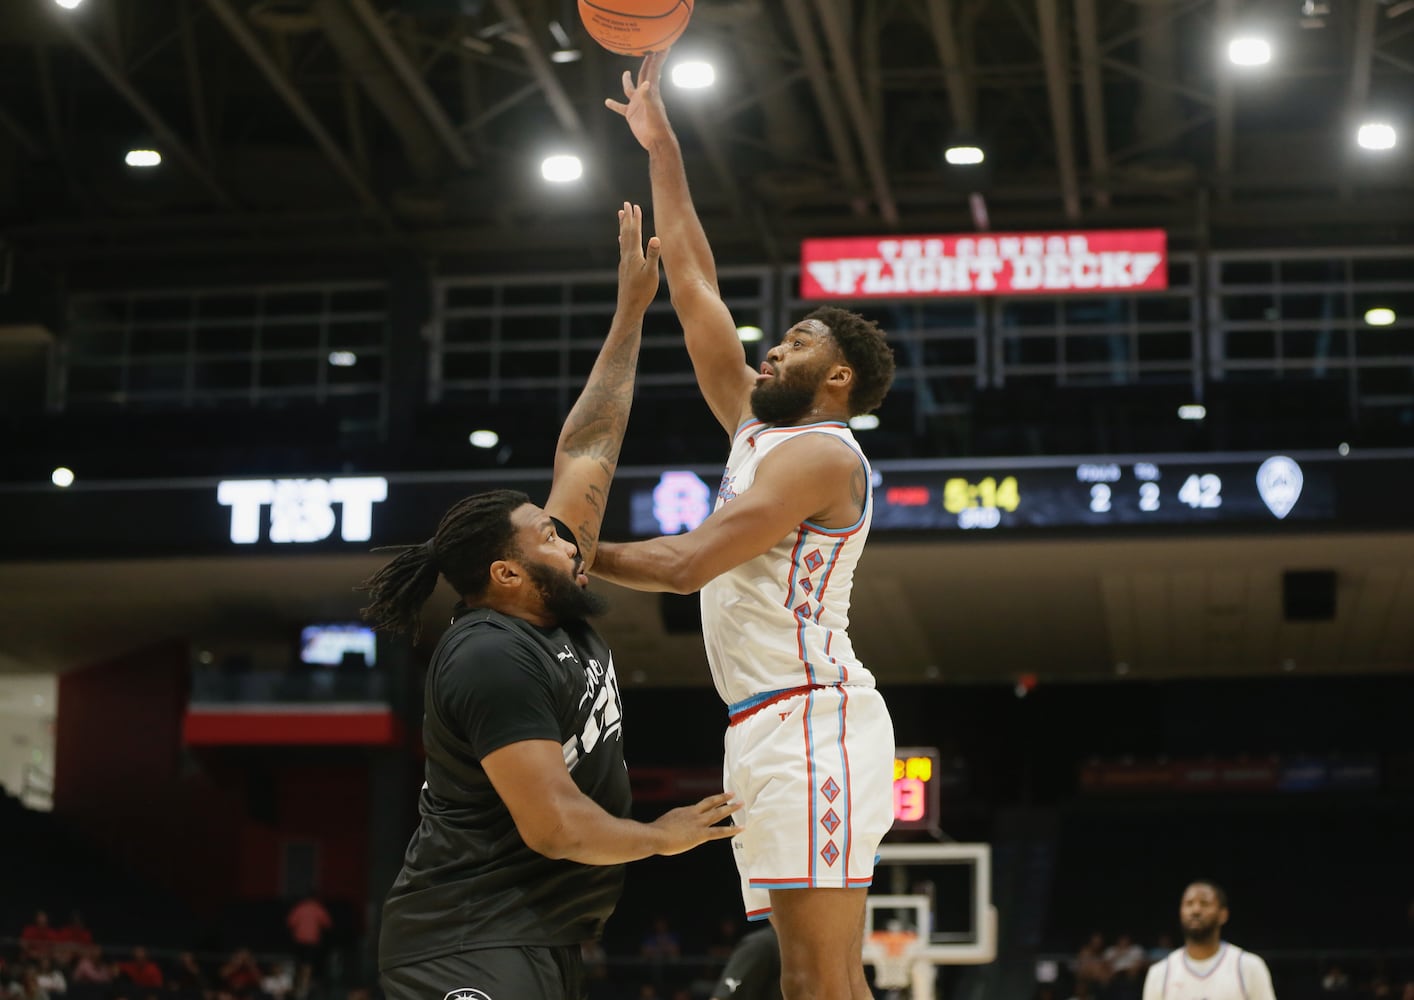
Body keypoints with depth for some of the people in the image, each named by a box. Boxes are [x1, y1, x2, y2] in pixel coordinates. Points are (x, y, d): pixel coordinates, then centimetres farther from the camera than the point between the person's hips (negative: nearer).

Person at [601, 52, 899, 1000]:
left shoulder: (821, 453, -7)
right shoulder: (758, 430, 19)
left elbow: (688, 563, -15)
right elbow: (695, 285, 22)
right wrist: (660, 147, 24)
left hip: (813, 719, -10)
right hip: (773, 729, 10)